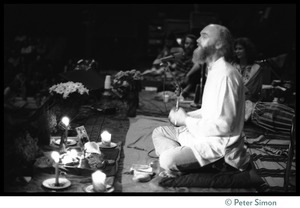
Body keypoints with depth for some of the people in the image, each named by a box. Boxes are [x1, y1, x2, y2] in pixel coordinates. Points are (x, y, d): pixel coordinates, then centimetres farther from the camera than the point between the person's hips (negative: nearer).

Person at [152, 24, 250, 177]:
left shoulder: (225, 75, -23)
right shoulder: (214, 70, 11)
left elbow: (224, 125, -27)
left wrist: (186, 120, -17)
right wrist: (186, 115, 3)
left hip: (219, 143, -10)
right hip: (205, 132, 10)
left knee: (167, 160, -25)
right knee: (158, 132, 12)